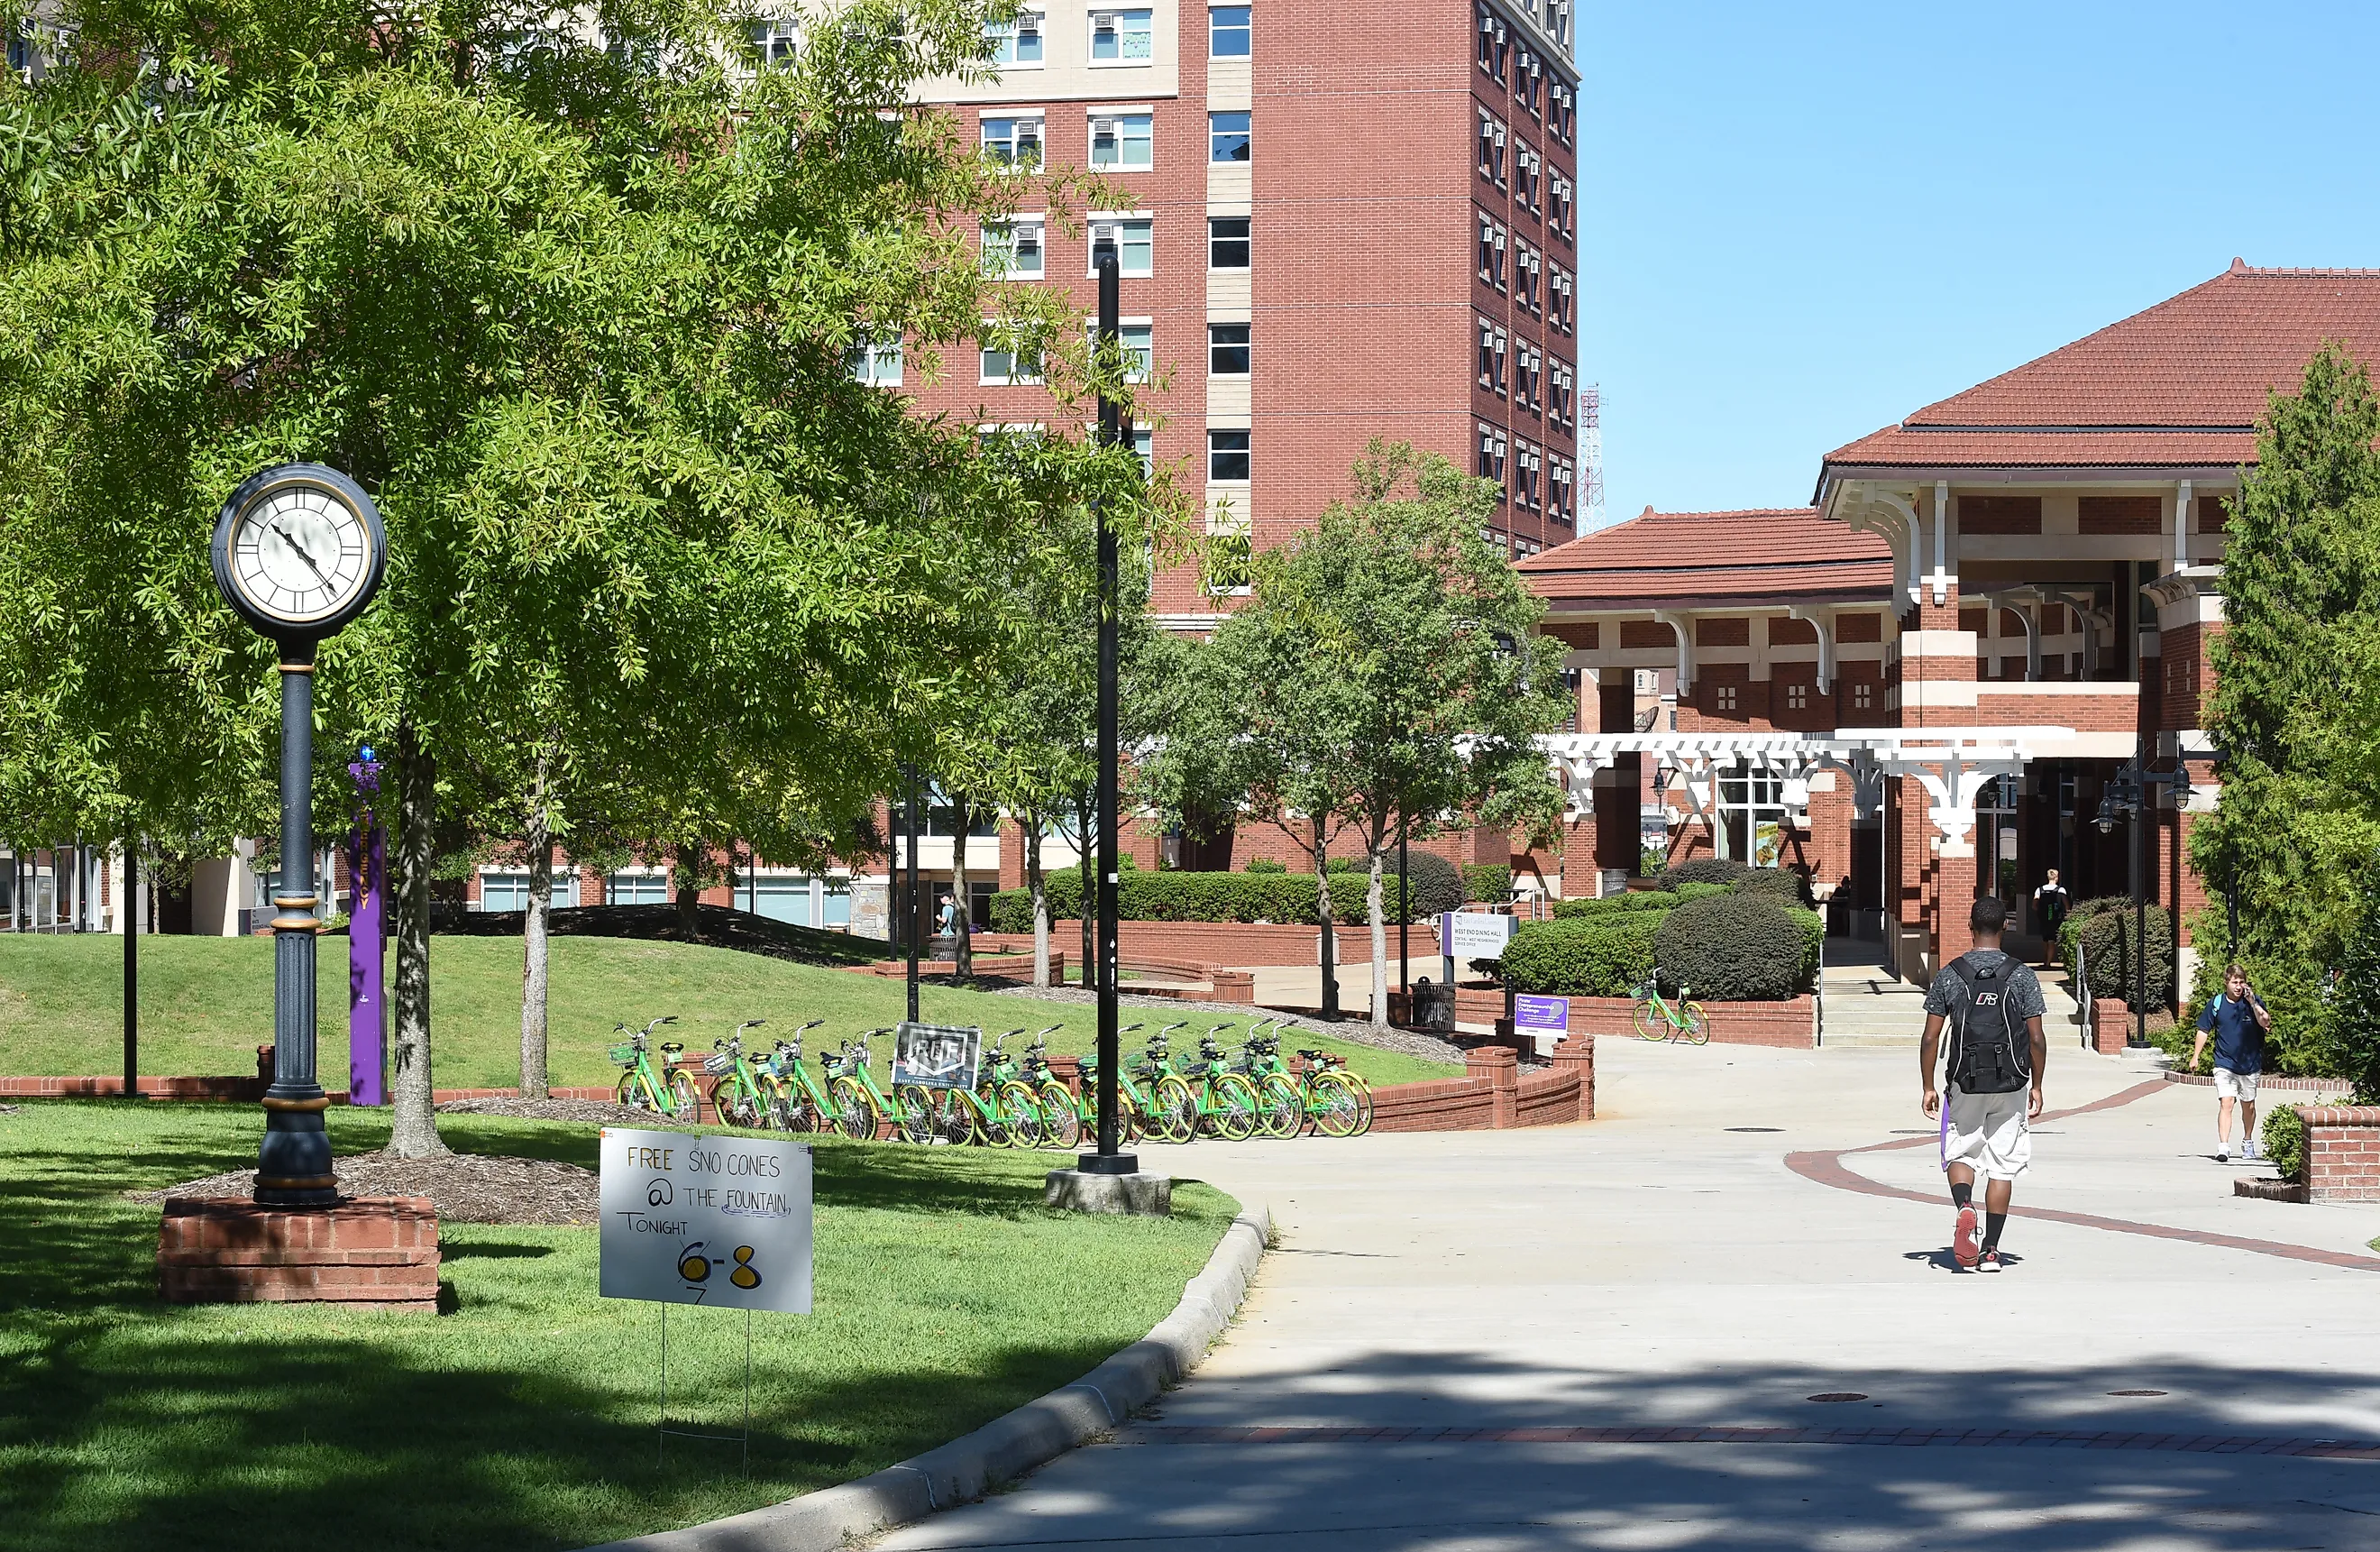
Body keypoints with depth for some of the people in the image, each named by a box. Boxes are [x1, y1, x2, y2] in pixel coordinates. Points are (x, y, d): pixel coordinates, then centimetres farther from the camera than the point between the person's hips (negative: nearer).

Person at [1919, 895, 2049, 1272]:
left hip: (1965, 1084, 0)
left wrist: (1928, 1087, 7)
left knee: (1960, 1155, 14)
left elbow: (1930, 1038, -2)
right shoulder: (2022, 976, -3)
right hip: (2011, 1085, 0)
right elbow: (2037, 1039, -3)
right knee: (2003, 1166, 7)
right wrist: (2036, 1085, 10)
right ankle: (1991, 1250, 5)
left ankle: (1964, 1206, -17)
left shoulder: (1950, 975, -2)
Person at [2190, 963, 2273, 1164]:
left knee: (2248, 1106, 16)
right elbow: (2204, 1030, 8)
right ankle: (2223, 1147, -21)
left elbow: (2265, 1023, -19)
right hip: (2225, 1064, -1)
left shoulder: (2254, 1001, -4)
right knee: (2226, 1103, -15)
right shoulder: (2216, 1004, -1)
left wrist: (2253, 1003, -27)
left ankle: (2248, 1142, 37)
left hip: (2250, 1064, 1)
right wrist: (2195, 1056, 7)